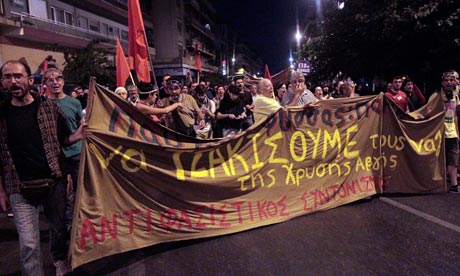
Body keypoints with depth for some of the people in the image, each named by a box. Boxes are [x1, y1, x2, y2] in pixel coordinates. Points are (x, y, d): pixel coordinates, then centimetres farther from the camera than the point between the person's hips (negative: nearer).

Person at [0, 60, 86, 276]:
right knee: (28, 243, 1)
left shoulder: (50, 108, -1)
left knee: (59, 227, 18)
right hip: (19, 188, 0)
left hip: (54, 181, 1)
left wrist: (77, 135, -18)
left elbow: (63, 139, 6)